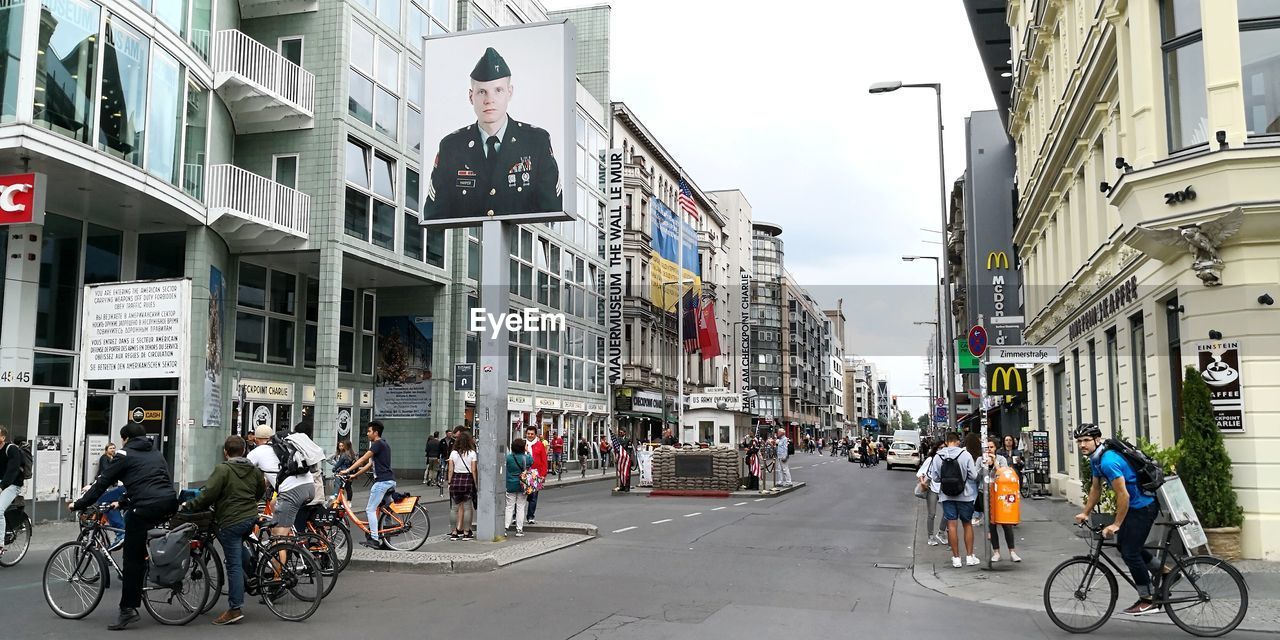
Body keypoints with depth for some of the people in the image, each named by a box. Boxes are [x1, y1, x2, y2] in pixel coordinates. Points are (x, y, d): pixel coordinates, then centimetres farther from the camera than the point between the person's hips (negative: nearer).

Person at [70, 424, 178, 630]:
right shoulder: (156, 453, 26)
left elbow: (102, 482, 7)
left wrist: (78, 504, 17)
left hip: (145, 507, -6)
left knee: (133, 558, 0)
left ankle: (128, 609, 0)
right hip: (169, 503, 6)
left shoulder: (126, 455, 7)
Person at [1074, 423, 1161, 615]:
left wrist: (1116, 524, -21)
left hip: (1144, 507, -10)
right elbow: (1096, 488, 15)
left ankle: (1148, 601, 6)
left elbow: (1123, 495, -27)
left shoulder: (1109, 461, -27)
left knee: (1130, 552, -7)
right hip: (1134, 505, 10)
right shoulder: (1096, 459, 5)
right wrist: (1085, 513, 11)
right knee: (1123, 544, 19)